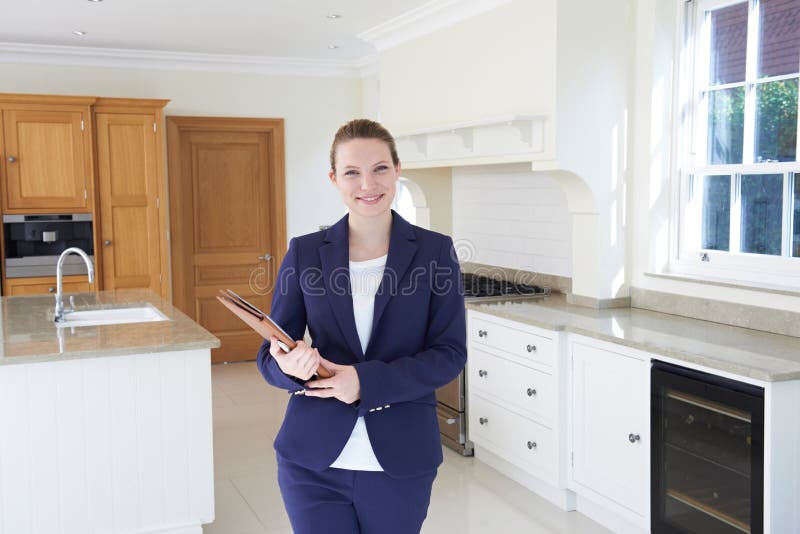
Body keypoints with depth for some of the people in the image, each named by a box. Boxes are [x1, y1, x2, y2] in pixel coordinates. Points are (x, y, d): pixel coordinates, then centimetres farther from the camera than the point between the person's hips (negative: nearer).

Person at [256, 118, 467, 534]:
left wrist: (368, 380, -19)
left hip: (401, 459, 0)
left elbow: (450, 353, -6)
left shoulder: (435, 251, -2)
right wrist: (289, 366, -20)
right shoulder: (304, 253, 1)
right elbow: (270, 356, 4)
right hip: (313, 460, 1)